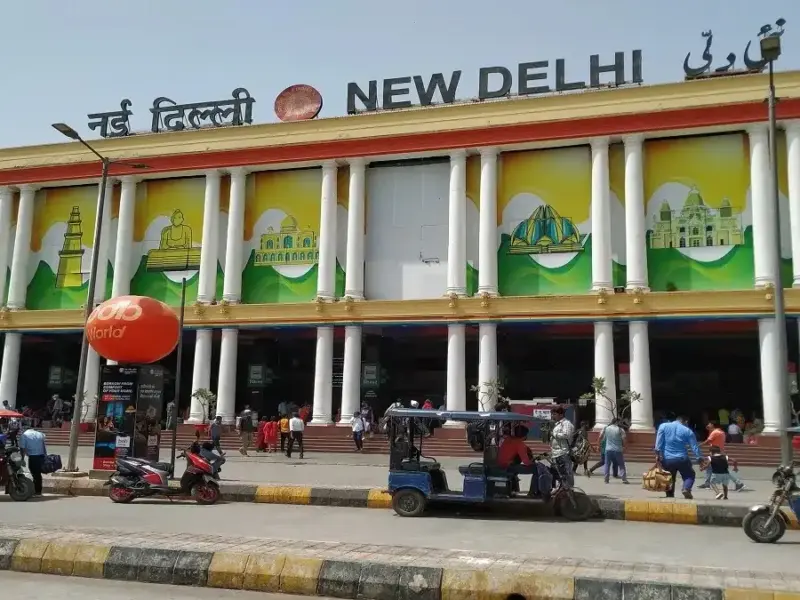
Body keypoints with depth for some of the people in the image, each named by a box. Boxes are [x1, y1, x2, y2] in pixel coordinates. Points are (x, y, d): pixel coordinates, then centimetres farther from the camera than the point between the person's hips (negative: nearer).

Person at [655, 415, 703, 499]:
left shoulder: (663, 426, 5)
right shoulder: (687, 431, 5)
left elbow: (658, 442, -5)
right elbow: (695, 446, 4)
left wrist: (658, 455, -6)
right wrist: (699, 458, 8)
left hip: (667, 459, 1)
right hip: (682, 459, -1)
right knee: (689, 475, 17)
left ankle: (670, 496, 8)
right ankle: (686, 489, -9)